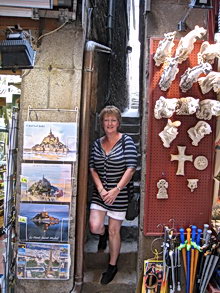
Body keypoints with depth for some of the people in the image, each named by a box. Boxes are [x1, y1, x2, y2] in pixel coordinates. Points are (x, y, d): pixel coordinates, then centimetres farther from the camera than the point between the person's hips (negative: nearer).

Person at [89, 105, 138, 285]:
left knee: (114, 231, 7)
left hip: (119, 193, -3)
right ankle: (104, 233, 33)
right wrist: (101, 189, -9)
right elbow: (93, 168, 4)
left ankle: (112, 266, 29)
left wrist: (116, 190, -17)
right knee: (94, 227, -6)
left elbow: (131, 169, -13)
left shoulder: (126, 141, -8)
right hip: (100, 192, 4)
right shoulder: (97, 143, 5)